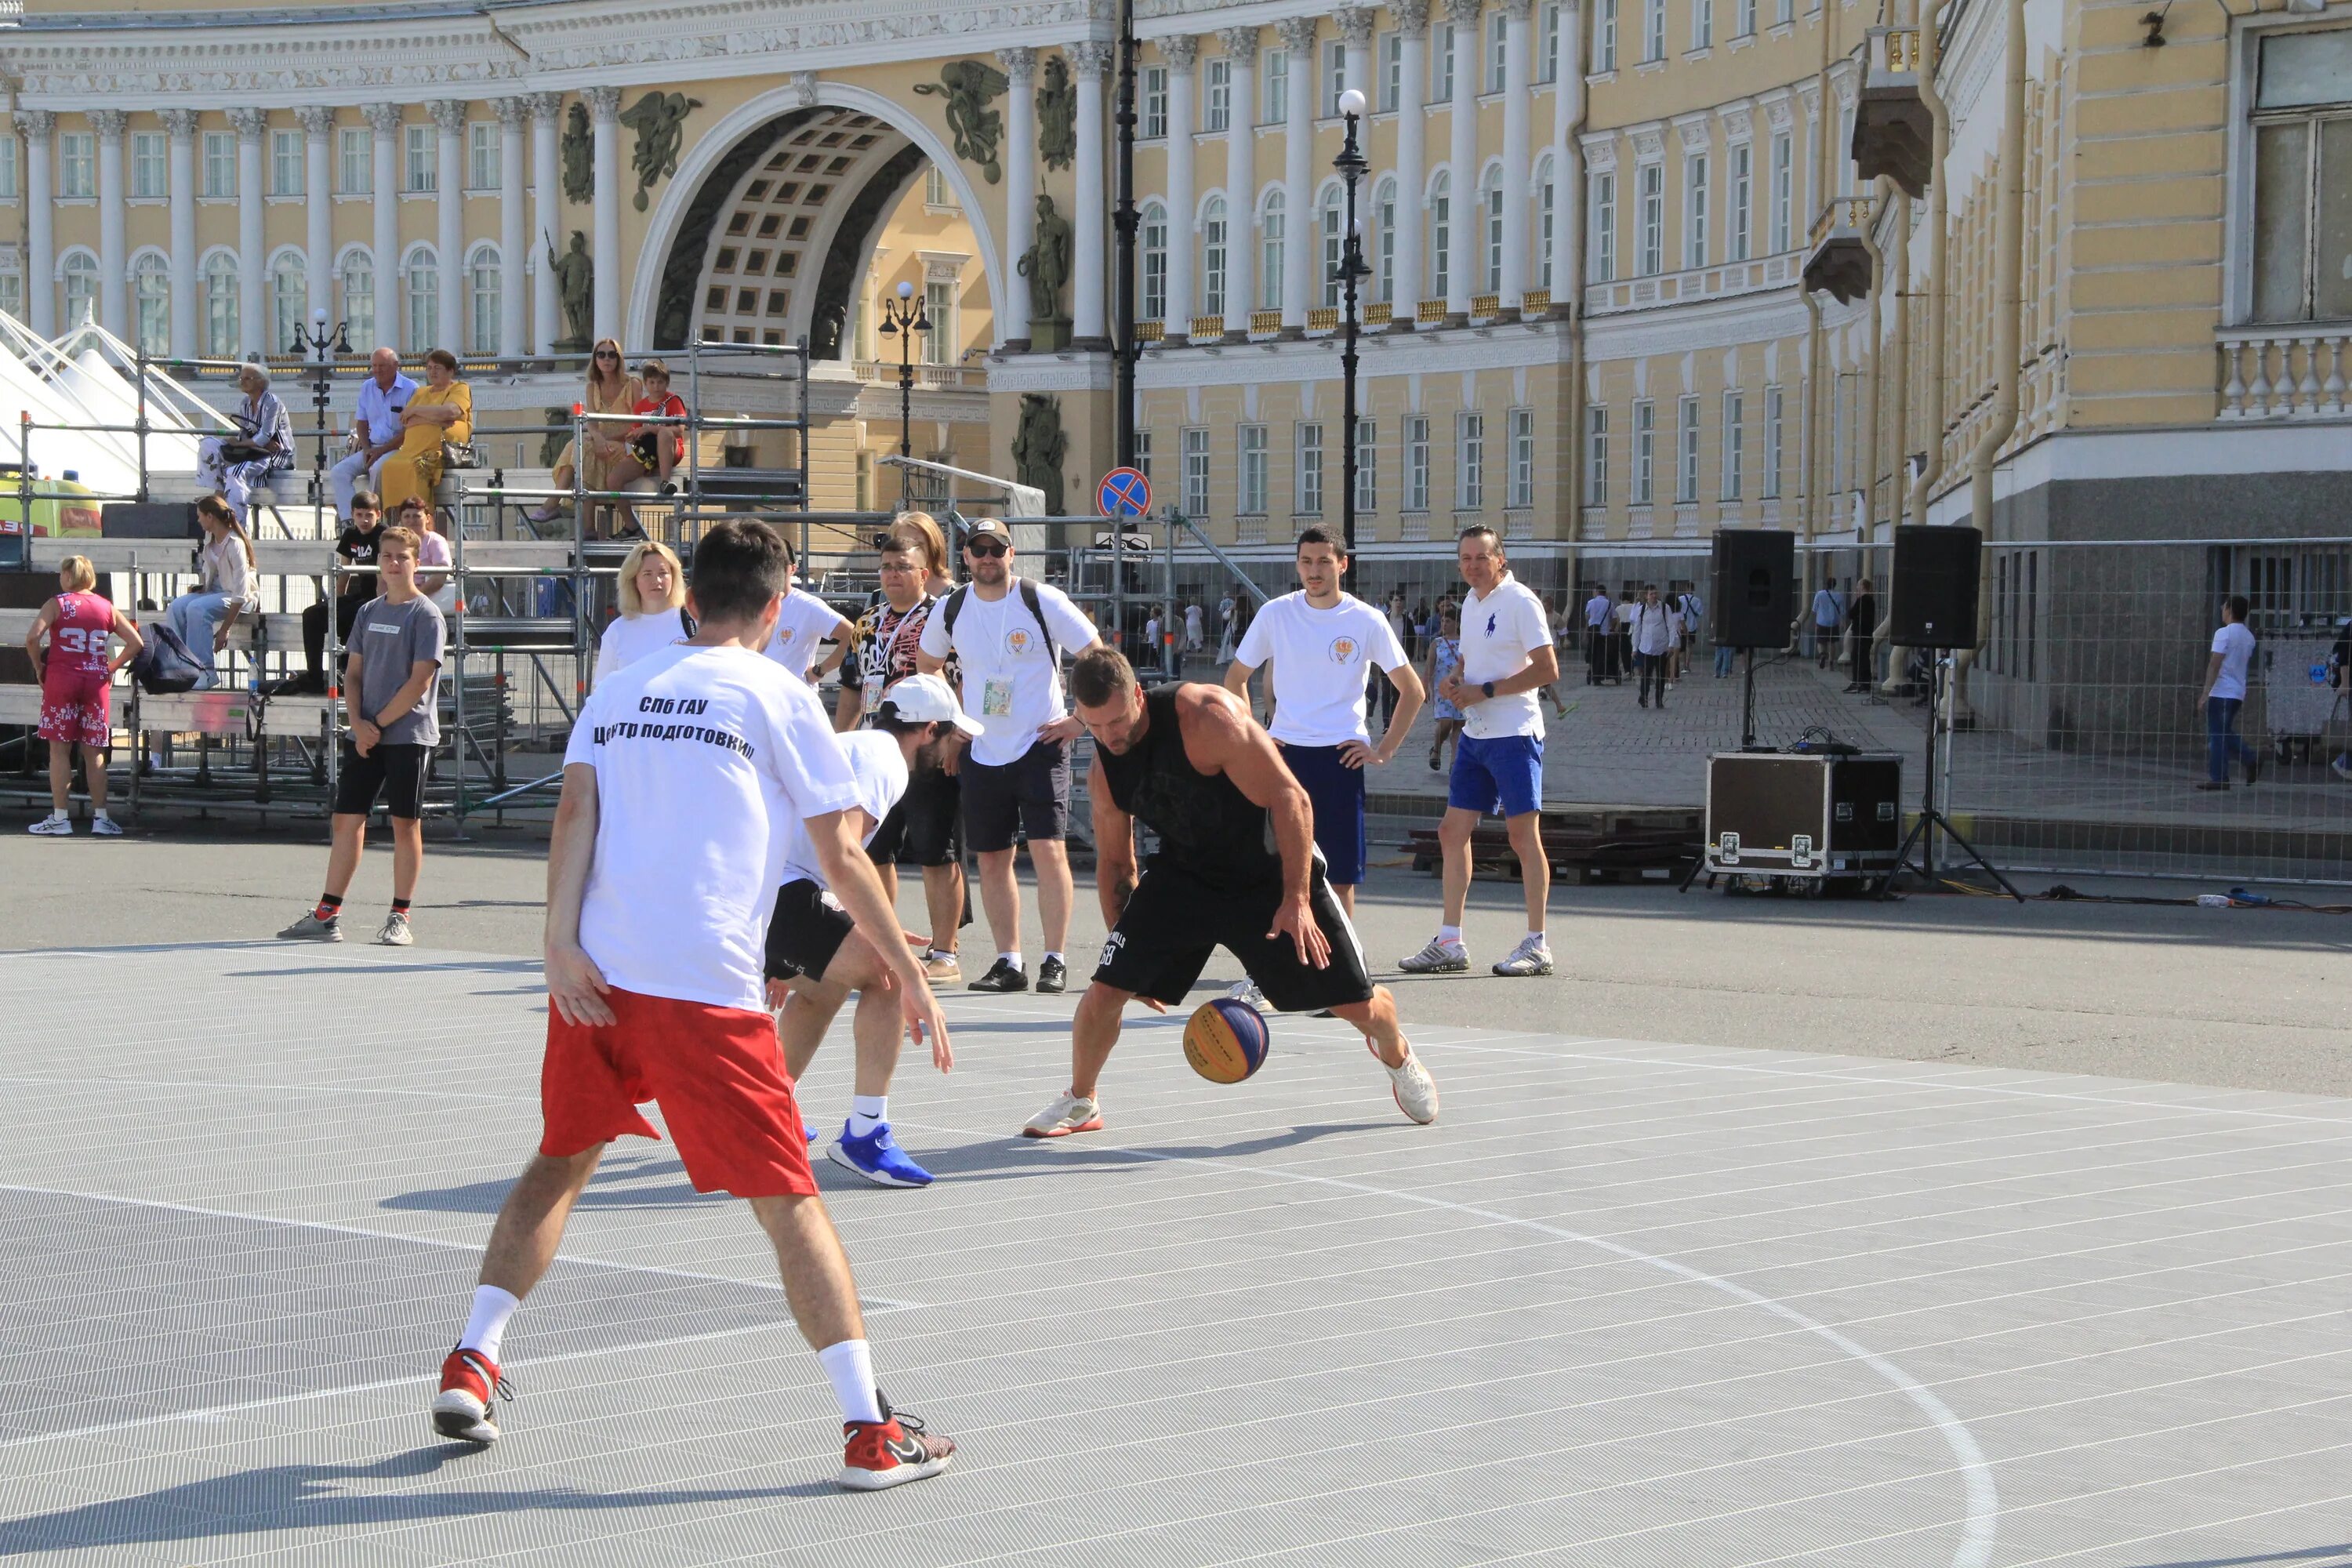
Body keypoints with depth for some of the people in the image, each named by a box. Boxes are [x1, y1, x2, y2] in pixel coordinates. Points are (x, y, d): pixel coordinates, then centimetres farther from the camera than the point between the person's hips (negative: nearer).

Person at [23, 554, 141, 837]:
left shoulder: (57, 604, -3)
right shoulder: (107, 608, 7)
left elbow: (33, 637, -16)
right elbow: (136, 643, 5)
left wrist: (38, 667, -2)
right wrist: (112, 666, 11)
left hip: (61, 678, -3)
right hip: (97, 681, 3)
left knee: (60, 749, 2)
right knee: (94, 752, 8)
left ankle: (60, 818, 1)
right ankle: (100, 818, 7)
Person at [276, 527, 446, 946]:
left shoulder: (426, 616, -6)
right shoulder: (368, 612, 13)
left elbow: (419, 681, -12)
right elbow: (353, 674, 13)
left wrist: (379, 723, -12)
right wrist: (358, 723, -3)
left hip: (409, 734, -6)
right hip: (365, 736, 6)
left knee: (405, 823, -1)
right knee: (347, 818, 5)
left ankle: (400, 919, 5)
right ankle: (327, 915, 8)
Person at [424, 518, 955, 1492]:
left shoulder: (618, 690, 16)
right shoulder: (779, 698, 4)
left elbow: (575, 810, 1)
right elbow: (842, 861, 2)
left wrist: (559, 942, -7)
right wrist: (909, 977, 9)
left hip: (593, 975, 4)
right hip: (708, 986, -4)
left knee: (559, 1164, 23)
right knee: (789, 1203, -1)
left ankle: (470, 1367, 17)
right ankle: (871, 1433, -4)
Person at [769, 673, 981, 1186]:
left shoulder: (854, 746, 29)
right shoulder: (884, 758, -4)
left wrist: (788, 960, 42)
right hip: (781, 891, -11)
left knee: (818, 991, 32)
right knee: (886, 976, -14)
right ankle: (864, 1135, -17)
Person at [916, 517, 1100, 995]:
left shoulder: (1043, 601, -8)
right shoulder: (951, 609, 4)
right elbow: (926, 664, 22)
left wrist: (1079, 719, -6)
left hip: (1041, 745, -4)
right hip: (982, 753, 4)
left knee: (1048, 848, -13)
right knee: (991, 860, 5)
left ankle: (1055, 961, -6)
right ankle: (1009, 963, 12)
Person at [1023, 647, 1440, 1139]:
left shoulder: (1206, 716, -30)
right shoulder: (1103, 774, -11)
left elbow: (1291, 800, -27)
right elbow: (1115, 862, 6)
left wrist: (1296, 898, -30)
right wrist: (1127, 942, 5)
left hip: (1272, 871, -4)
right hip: (1183, 873, 4)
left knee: (1356, 1002, 0)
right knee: (1105, 988, -11)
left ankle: (1397, 1057, 37)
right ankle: (1080, 1102, 15)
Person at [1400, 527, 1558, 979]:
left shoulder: (1520, 602, -11)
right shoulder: (1471, 603, 14)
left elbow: (1548, 670, -17)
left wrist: (1484, 691, -17)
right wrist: (1455, 683, 3)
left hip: (1515, 735, -8)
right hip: (1475, 734, 9)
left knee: (1523, 834, -5)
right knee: (1452, 832, 6)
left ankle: (1537, 946, 2)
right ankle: (1449, 944, 11)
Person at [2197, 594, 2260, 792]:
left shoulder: (2224, 633, -12)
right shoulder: (2249, 637, 12)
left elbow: (2215, 664, -17)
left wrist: (2206, 692, -18)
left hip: (2221, 692, -8)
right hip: (2238, 692, 8)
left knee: (2217, 735, -2)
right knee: (2226, 733, 18)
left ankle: (2218, 778, -2)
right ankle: (2251, 758, 3)